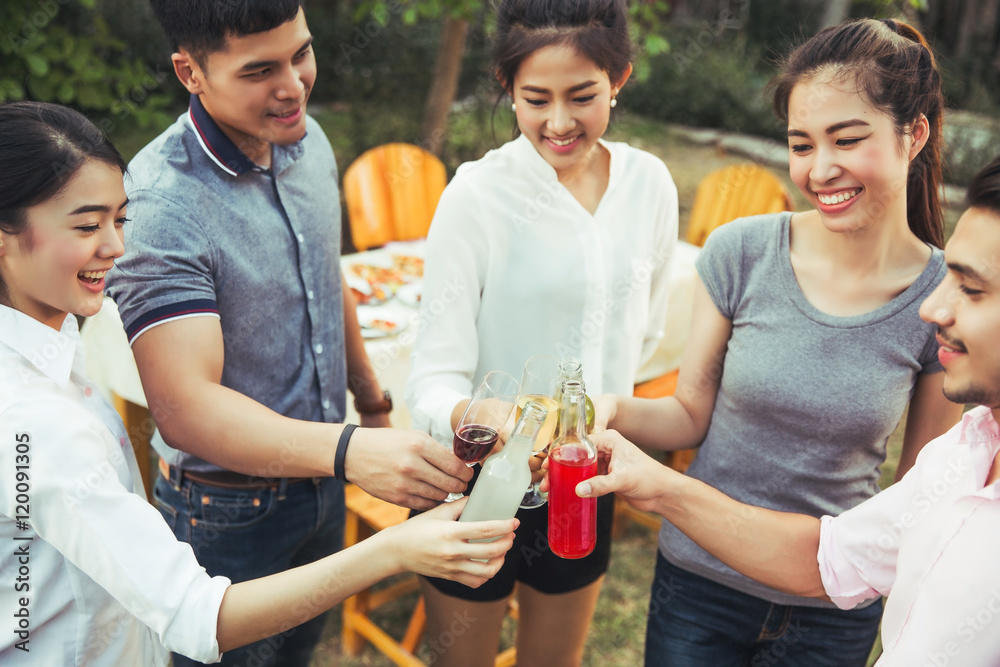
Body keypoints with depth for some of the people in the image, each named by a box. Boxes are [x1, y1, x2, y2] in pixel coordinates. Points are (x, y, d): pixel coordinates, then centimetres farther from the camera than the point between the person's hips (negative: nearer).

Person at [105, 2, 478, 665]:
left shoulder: (310, 142, -4)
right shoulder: (161, 205, -28)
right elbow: (184, 407, -36)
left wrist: (371, 395, 19)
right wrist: (350, 452, -49)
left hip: (319, 480, 6)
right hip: (229, 510, -6)